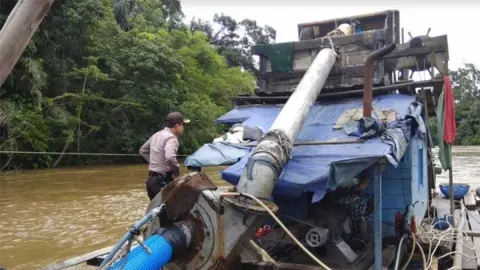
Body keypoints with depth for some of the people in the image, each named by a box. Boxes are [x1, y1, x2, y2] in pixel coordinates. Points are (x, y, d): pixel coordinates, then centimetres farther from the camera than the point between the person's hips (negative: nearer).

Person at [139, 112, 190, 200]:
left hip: (151, 179, 9)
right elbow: (170, 157, -33)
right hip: (163, 181, -9)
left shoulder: (156, 135, 13)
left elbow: (143, 150, 26)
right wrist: (177, 171, -15)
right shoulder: (171, 137, -16)